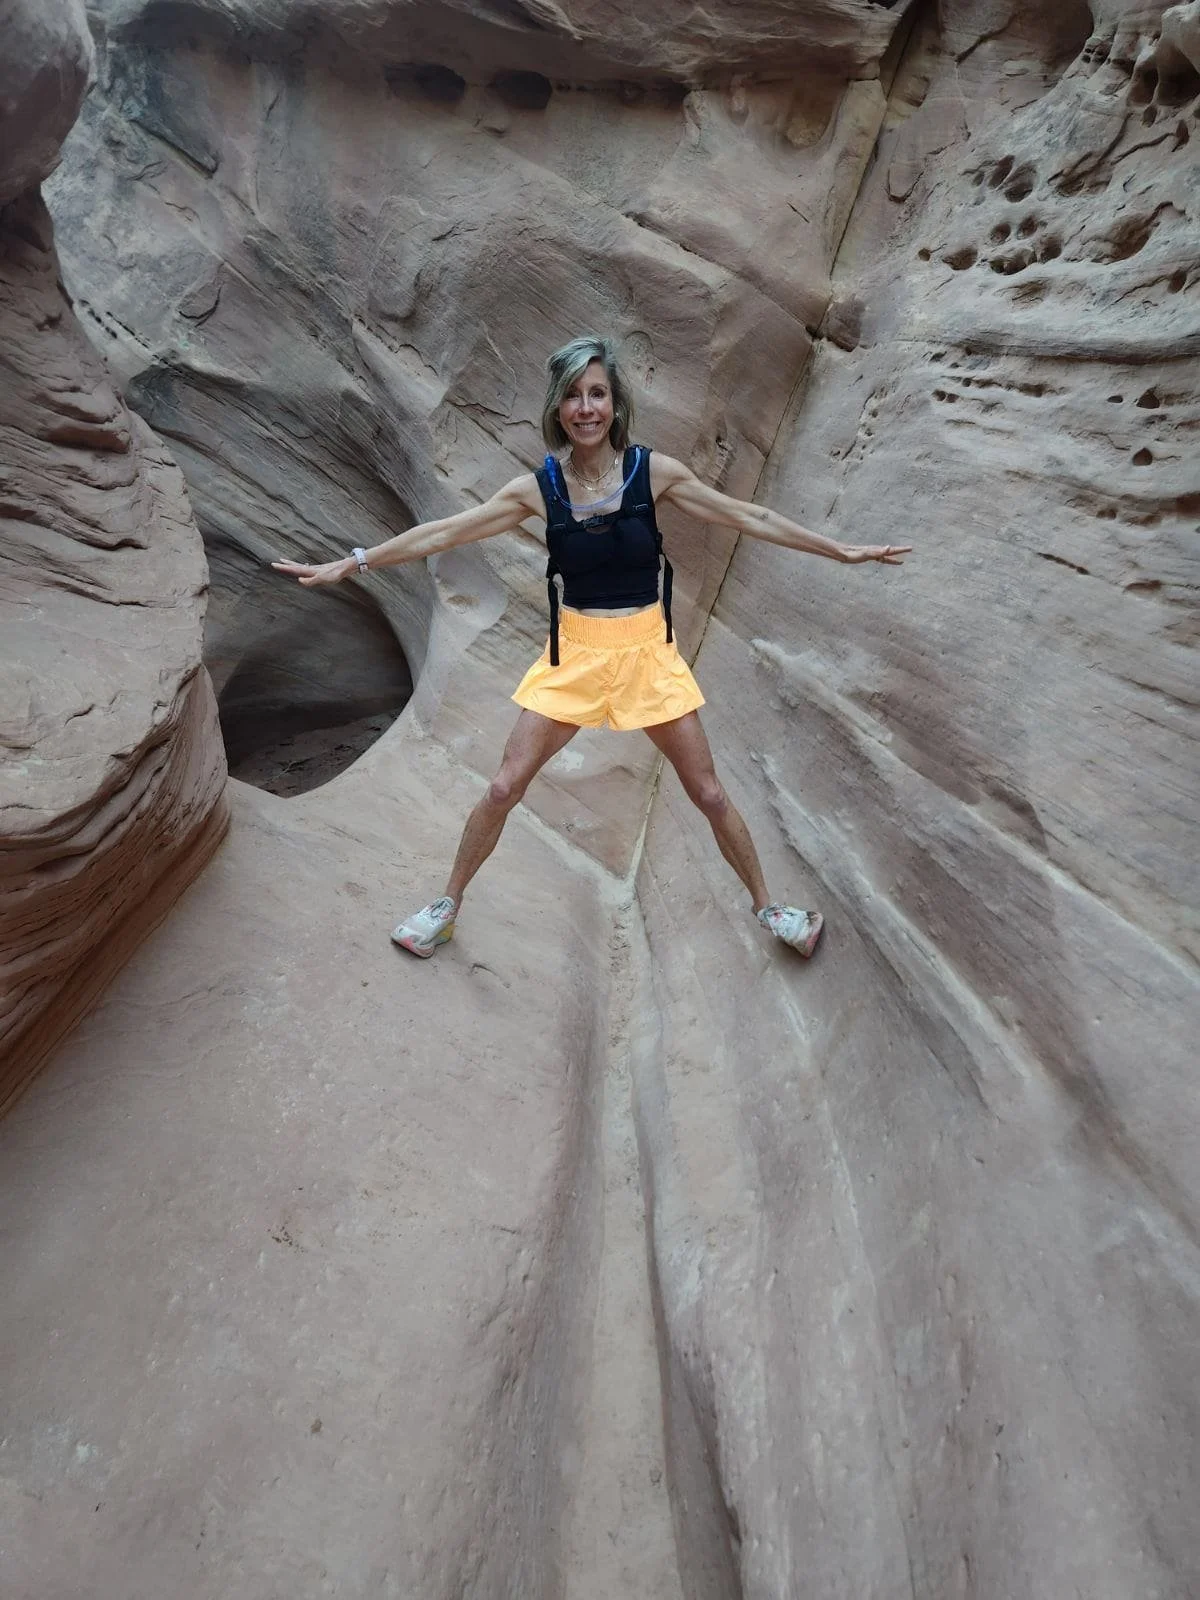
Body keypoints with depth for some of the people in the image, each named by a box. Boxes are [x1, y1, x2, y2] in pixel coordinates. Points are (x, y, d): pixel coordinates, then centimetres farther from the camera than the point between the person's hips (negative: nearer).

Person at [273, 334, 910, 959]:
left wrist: (841, 550, 2)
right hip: (574, 651, 0)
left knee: (709, 793, 7)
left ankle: (766, 907, 29)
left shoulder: (654, 471, -7)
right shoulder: (539, 487, -5)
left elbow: (749, 517, 0)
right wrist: (347, 564, -7)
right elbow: (444, 532, -5)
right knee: (504, 788, 0)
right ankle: (447, 906, 22)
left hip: (646, 649, 0)